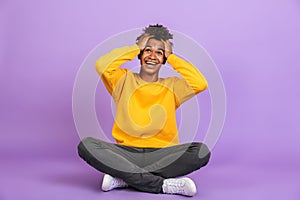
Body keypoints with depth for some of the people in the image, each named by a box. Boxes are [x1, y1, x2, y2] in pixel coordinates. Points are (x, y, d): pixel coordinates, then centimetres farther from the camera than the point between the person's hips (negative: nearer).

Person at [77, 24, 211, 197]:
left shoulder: (172, 86, 14)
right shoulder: (125, 80, 12)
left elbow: (201, 83, -4)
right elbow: (102, 65, -7)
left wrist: (171, 56, 5)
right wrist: (136, 47, 4)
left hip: (162, 155, 1)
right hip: (125, 153, 0)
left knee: (202, 151, -27)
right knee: (87, 145, -26)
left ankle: (122, 177, -21)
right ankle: (164, 185, -26)